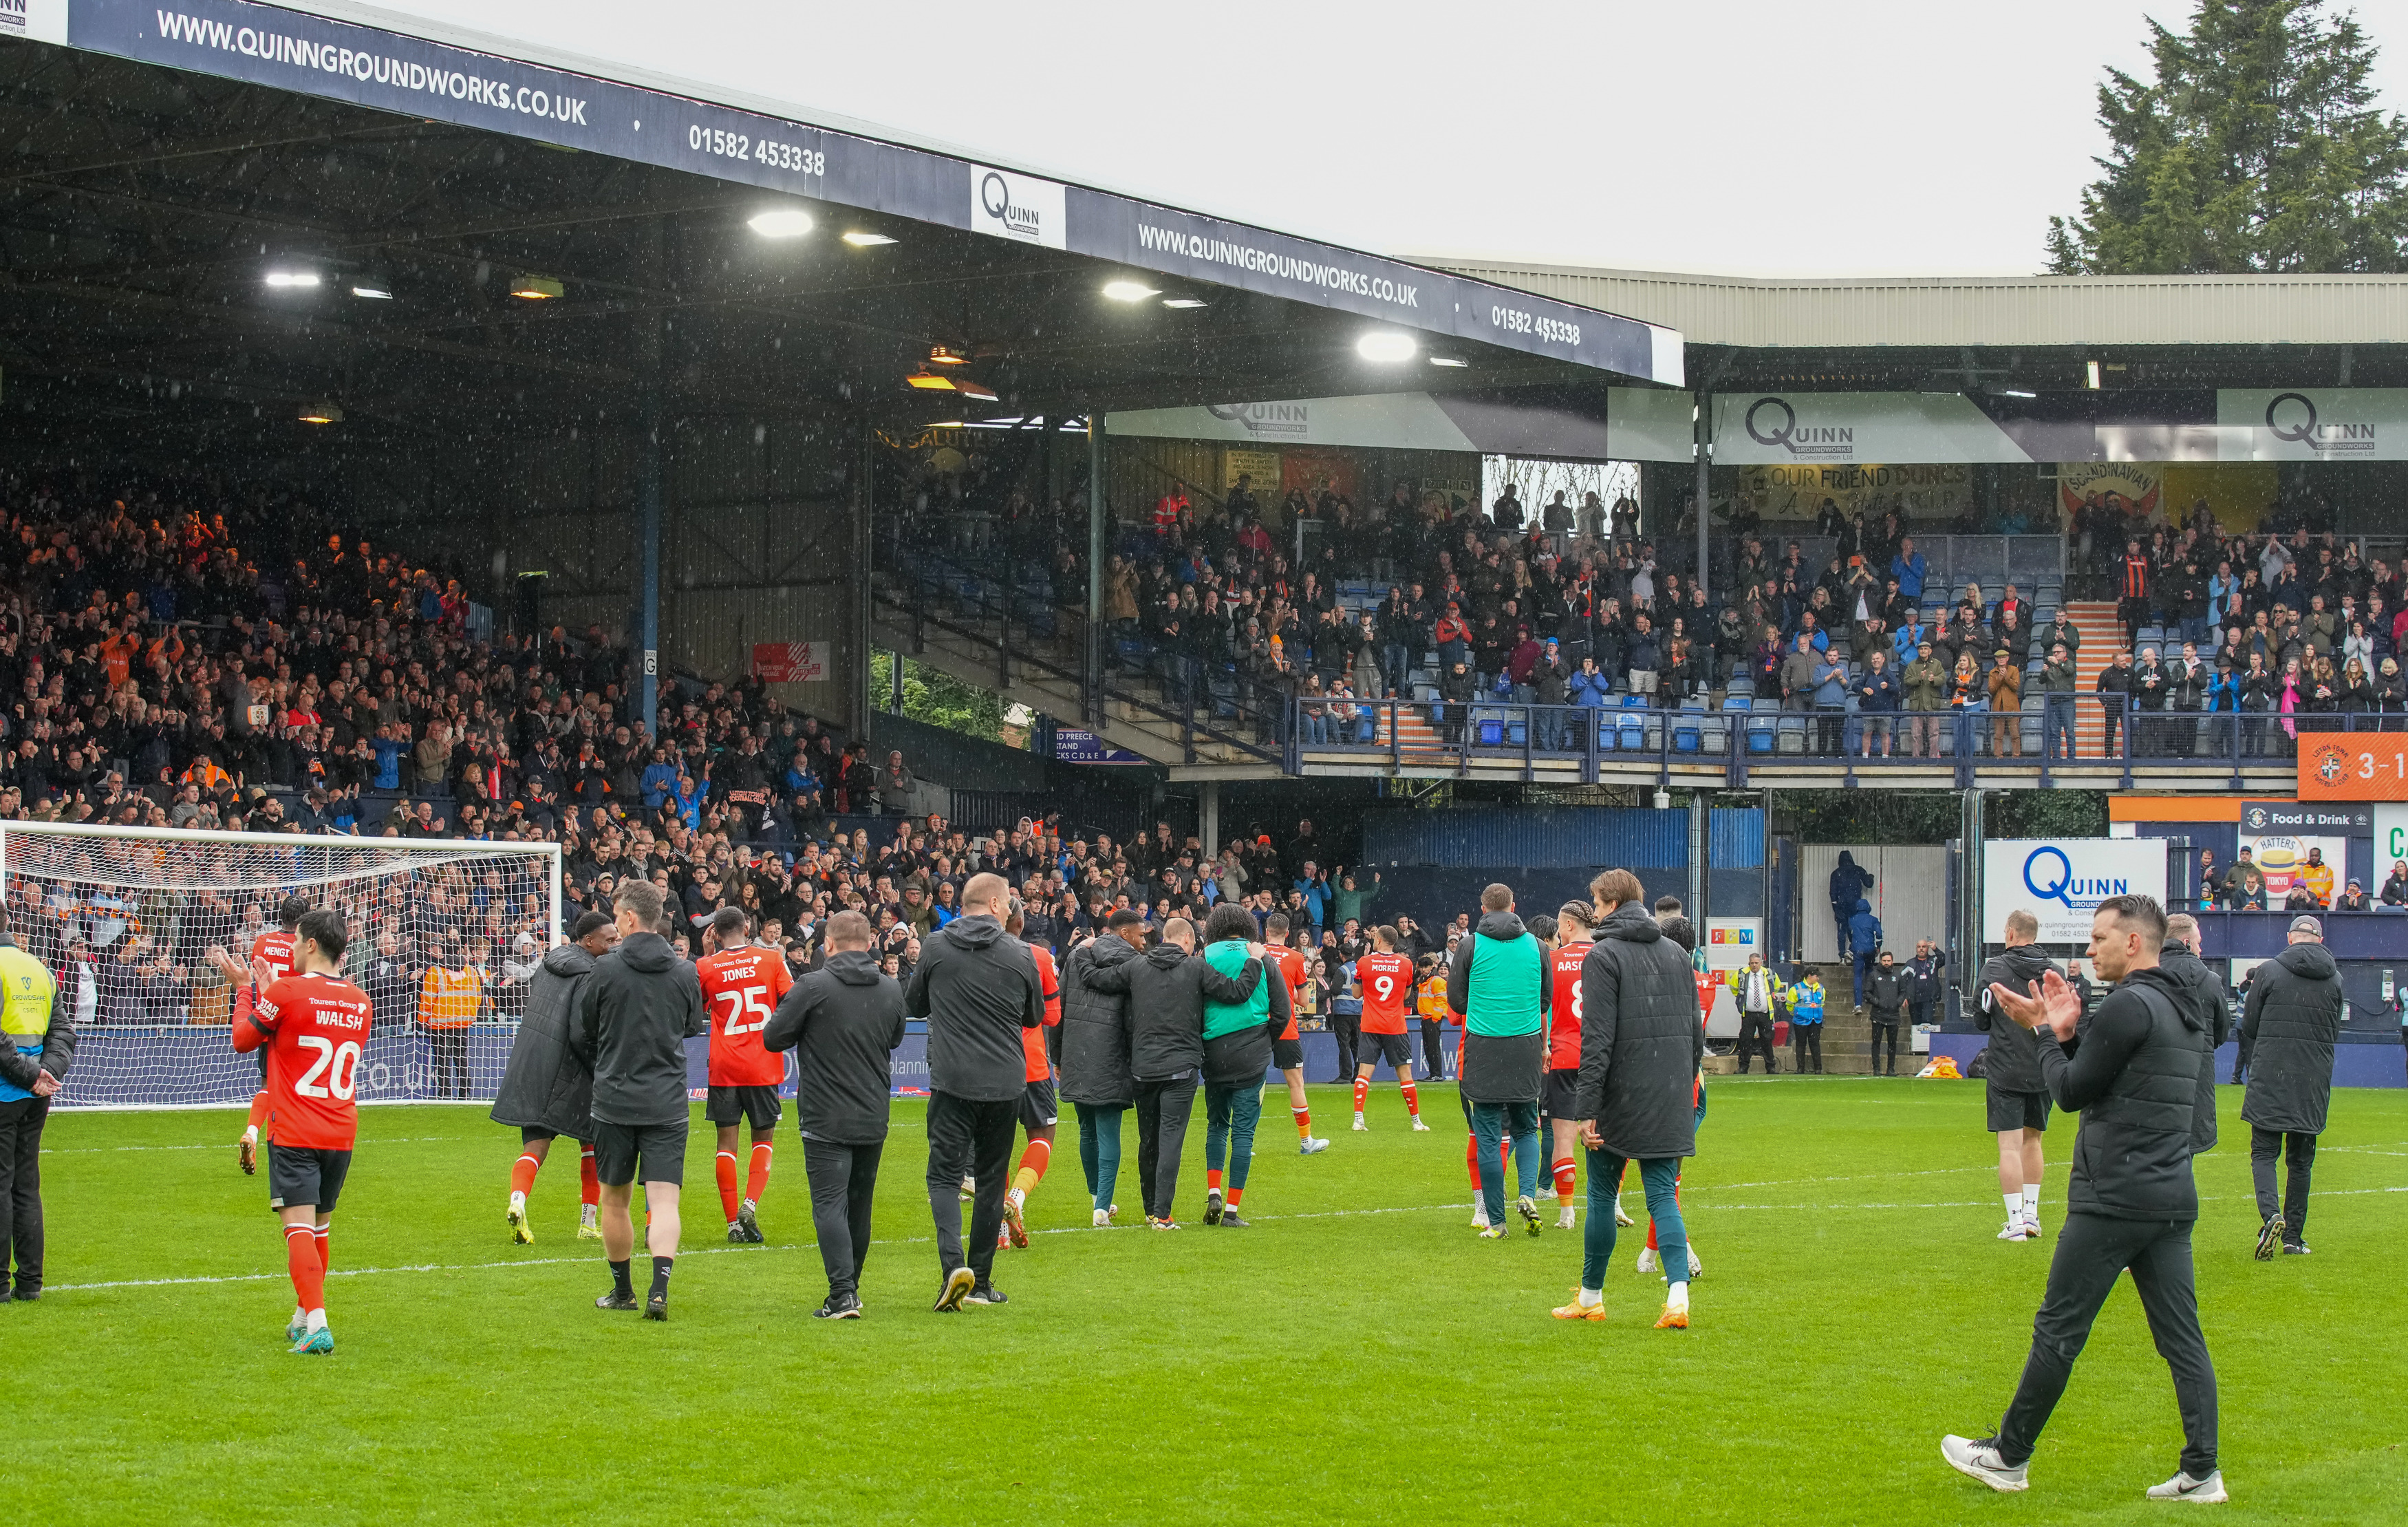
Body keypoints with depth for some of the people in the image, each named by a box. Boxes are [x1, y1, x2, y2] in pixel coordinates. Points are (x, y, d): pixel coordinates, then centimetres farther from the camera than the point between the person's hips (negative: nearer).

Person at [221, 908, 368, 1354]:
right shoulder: (360, 1003, 8)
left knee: (300, 1227, -10)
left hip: (294, 1133, -6)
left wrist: (247, 989, 19)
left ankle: (317, 1325, -24)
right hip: (342, 1133, 6)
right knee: (320, 1226, 19)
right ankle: (303, 1317, 32)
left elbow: (243, 1039, 4)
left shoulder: (286, 991, -10)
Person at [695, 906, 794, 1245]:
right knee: (763, 1139, 13)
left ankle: (733, 1222, 1)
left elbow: (695, 1010, 15)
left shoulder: (705, 967, -1)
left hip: (723, 1068, 0)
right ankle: (750, 1204, -9)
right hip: (763, 1066, 0)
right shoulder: (772, 959, -2)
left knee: (726, 1143, 6)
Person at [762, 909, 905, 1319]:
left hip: (825, 1117, -5)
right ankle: (851, 1287, 25)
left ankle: (842, 1294, -18)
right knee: (859, 1204, 15)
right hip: (874, 1118, 5)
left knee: (829, 1202, -6)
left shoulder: (812, 987, -11)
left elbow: (772, 1038, -4)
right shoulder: (891, 990, 4)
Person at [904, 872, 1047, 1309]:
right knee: (990, 1179, 11)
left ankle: (954, 1263, -20)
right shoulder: (1019, 954, -1)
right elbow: (1035, 1015, 13)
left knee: (944, 1175, 2)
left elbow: (913, 1006, 14)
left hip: (952, 1080, -1)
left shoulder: (935, 947, 0)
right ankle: (980, 1281, 15)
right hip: (1006, 1083, 1)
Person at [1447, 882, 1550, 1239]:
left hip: (1484, 1049, -2)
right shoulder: (1534, 945, 5)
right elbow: (1545, 999, 12)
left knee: (1488, 1136, 2)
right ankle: (1528, 1194, -7)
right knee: (1526, 1128, 16)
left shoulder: (1471, 946, -3)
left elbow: (1456, 1002, 1)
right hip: (1527, 1047, 2)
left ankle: (1495, 1220, 1)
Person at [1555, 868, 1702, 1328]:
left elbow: (1597, 1038, -15)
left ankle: (1591, 1298, 19)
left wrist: (1588, 1109, -15)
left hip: (1621, 1097, -5)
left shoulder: (1604, 956, -8)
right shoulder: (1676, 953, 11)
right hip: (1670, 1100, 5)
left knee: (1602, 1195, 9)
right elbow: (1696, 1031, 15)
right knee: (1662, 1195, 3)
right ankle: (1678, 1298, -13)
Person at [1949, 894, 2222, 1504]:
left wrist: (2048, 1032, 5)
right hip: (2173, 1200, 9)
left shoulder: (2130, 1006, -13)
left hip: (2114, 1200, -9)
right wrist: (2066, 1033, 13)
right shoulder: (2183, 1013, 16)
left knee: (2058, 1329, 1)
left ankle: (2009, 1456, 9)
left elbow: (2071, 1091, -9)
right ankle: (2201, 1472, 3)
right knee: (2181, 1338, 6)